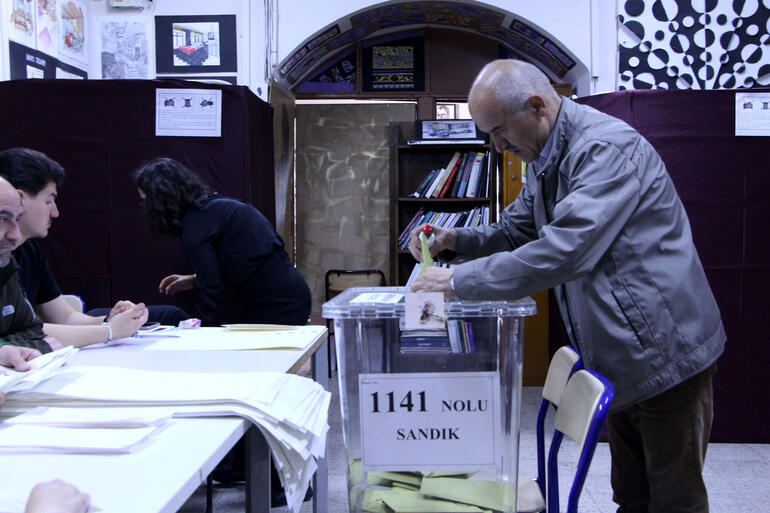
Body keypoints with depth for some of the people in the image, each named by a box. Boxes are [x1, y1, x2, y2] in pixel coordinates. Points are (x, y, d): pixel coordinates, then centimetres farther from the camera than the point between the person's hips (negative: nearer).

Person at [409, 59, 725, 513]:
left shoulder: (608, 147, -22)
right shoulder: (546, 159, 9)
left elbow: (564, 251, -31)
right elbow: (515, 231, 19)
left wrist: (459, 280, -25)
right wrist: (456, 240, -1)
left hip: (663, 350, -9)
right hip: (620, 356, 9)